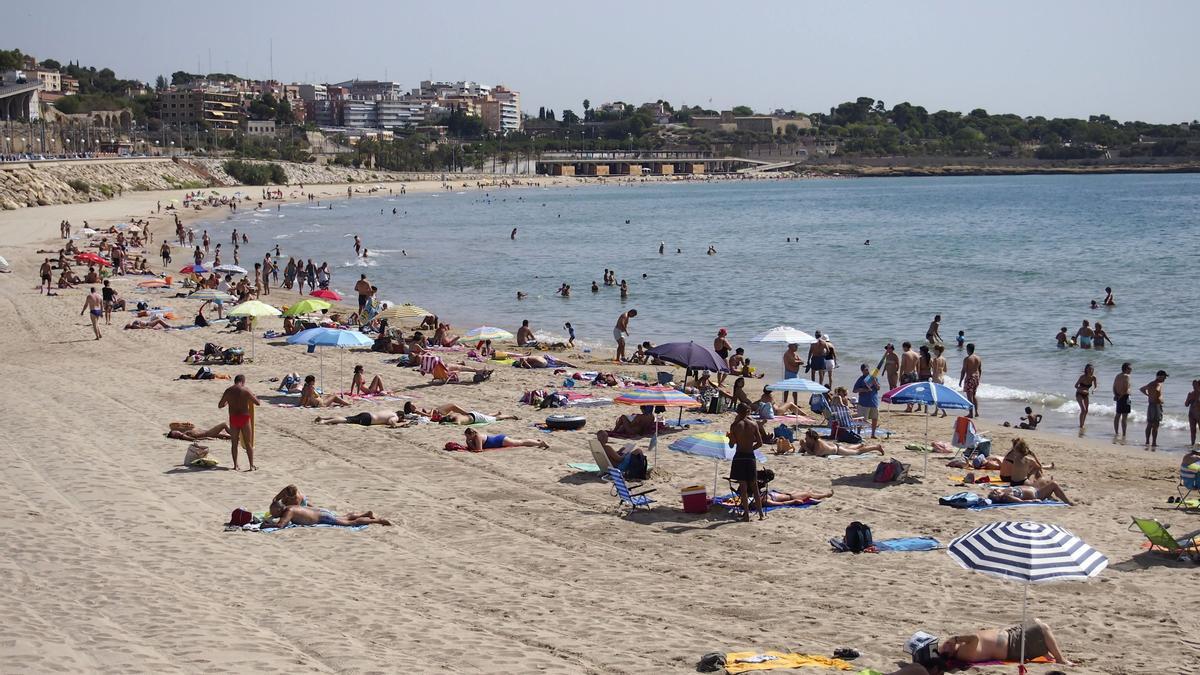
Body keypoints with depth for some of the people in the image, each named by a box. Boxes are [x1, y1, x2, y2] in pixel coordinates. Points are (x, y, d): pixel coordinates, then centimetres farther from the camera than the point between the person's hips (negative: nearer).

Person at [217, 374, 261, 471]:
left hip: (233, 418, 2)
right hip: (244, 418, -2)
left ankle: (235, 465, 11)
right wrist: (255, 398, 20)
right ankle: (252, 465, 5)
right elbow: (258, 403, -2)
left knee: (234, 443, 13)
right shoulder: (246, 390, -7)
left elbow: (220, 405, 9)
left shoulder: (228, 391, 1)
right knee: (248, 443, 6)